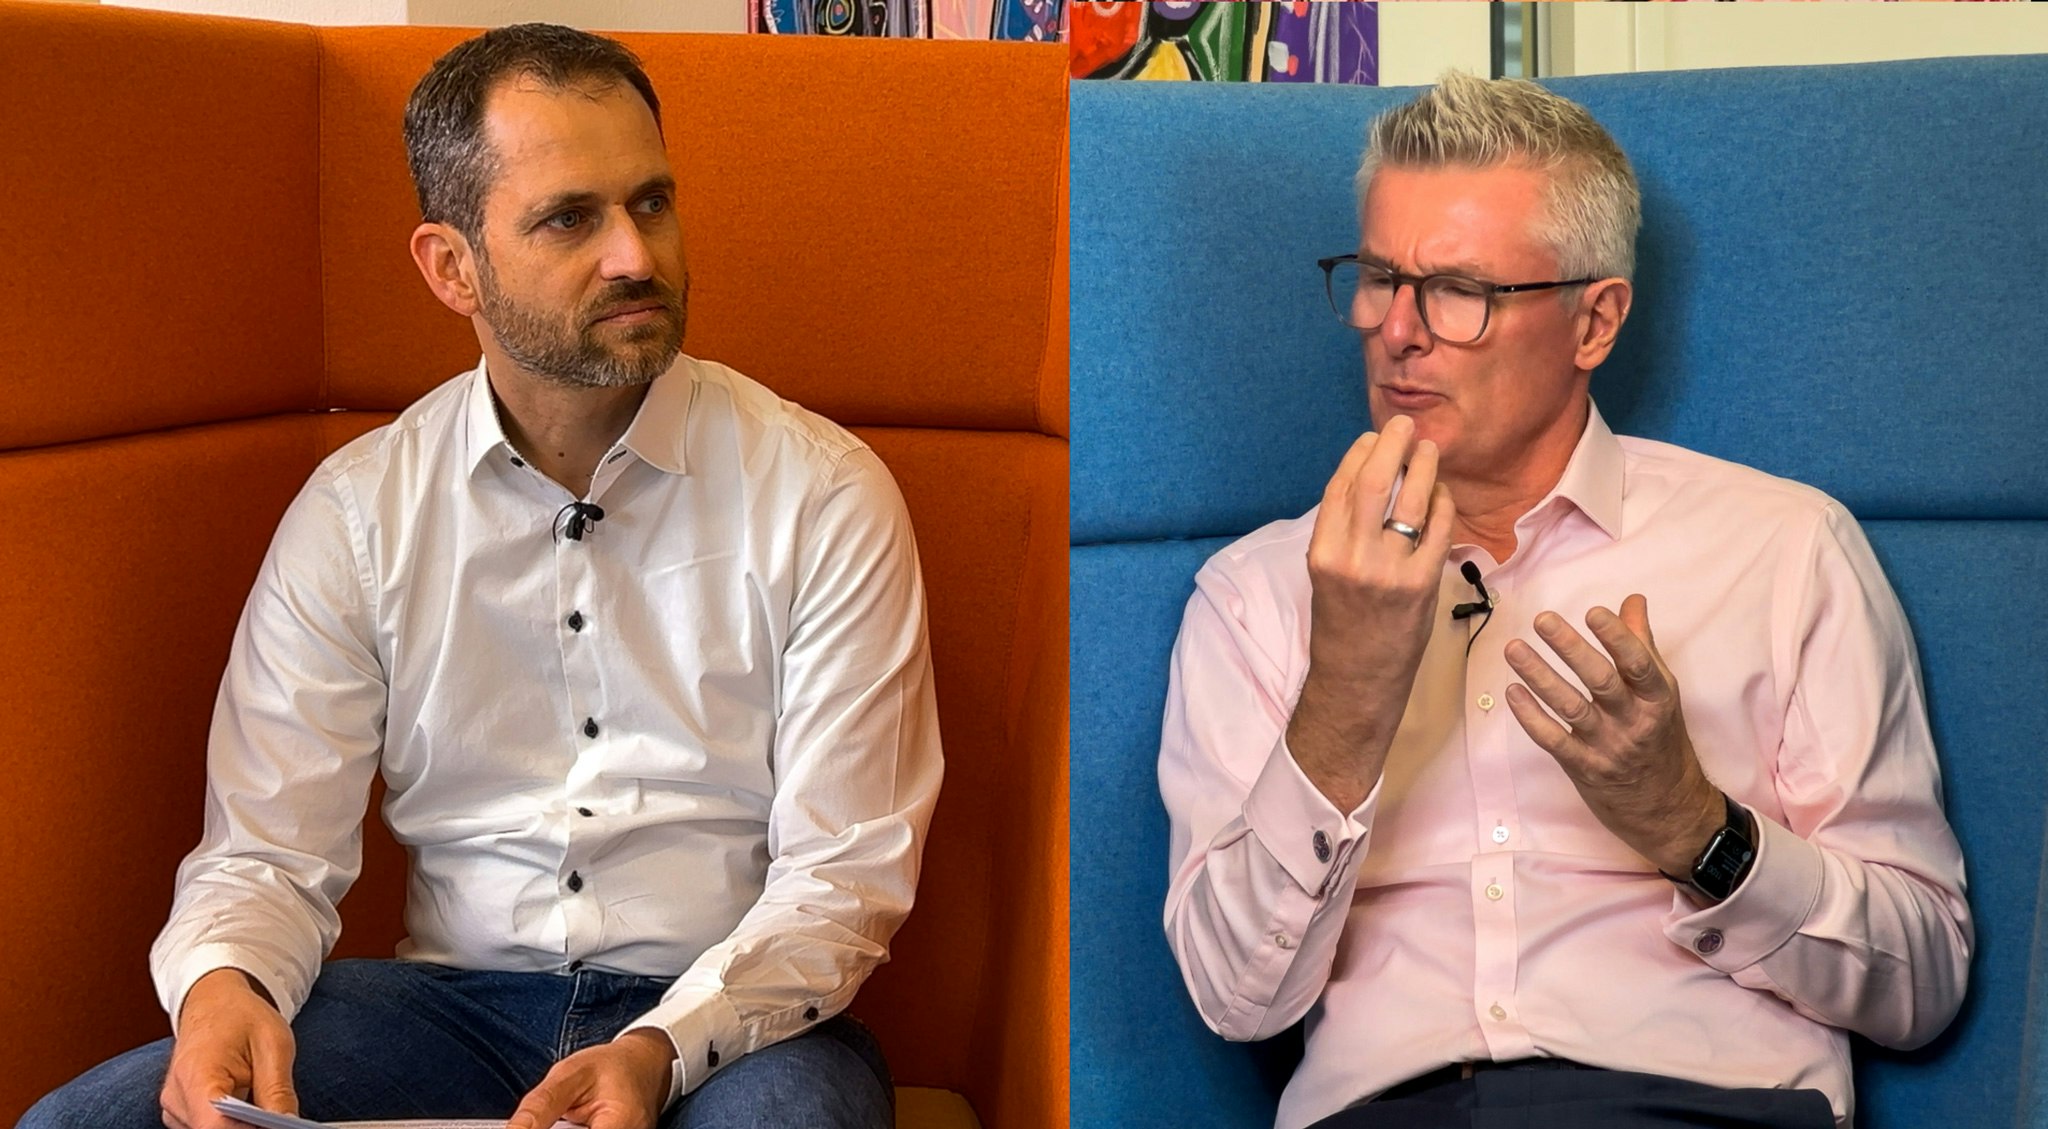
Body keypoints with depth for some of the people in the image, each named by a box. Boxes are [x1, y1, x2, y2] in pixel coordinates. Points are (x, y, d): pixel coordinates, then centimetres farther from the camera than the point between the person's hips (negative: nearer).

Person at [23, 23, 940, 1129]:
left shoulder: (821, 495, -4)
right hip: (453, 997, 3)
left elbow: (842, 874, -5)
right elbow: (270, 850, 2)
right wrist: (221, 984, -23)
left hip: (733, 1007, -2)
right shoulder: (354, 513, 3)